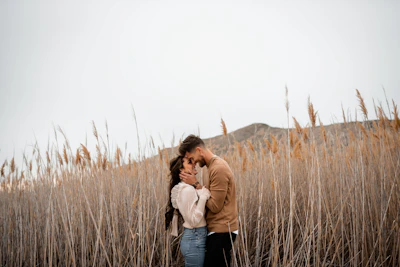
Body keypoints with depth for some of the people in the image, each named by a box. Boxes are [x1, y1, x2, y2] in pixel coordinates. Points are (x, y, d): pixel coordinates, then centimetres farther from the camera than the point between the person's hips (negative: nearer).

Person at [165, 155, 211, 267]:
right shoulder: (187, 190, -17)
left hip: (193, 238, 10)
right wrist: (203, 197, -20)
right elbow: (194, 221, -21)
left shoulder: (189, 188, 12)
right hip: (195, 240, -10)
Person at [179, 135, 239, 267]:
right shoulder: (214, 165, 13)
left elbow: (215, 206, -18)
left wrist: (196, 184, -14)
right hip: (219, 229, 10)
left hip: (222, 231, -10)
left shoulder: (218, 169, -18)